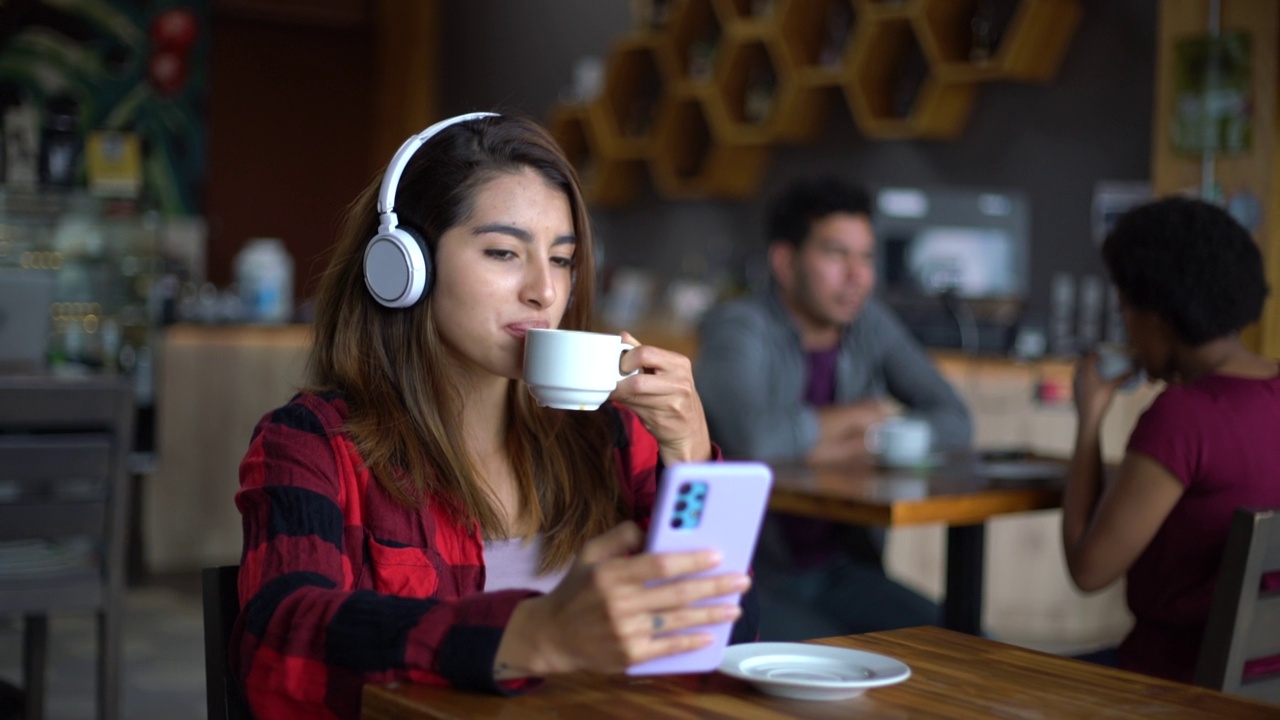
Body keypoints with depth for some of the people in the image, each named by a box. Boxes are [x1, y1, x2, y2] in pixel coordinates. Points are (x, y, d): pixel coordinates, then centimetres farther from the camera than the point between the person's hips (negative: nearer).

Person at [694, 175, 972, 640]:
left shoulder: (869, 322, 7)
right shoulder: (737, 329, -13)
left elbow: (953, 423, 2)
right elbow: (753, 437, -32)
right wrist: (865, 414, -12)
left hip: (843, 570, 6)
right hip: (748, 580, -6)